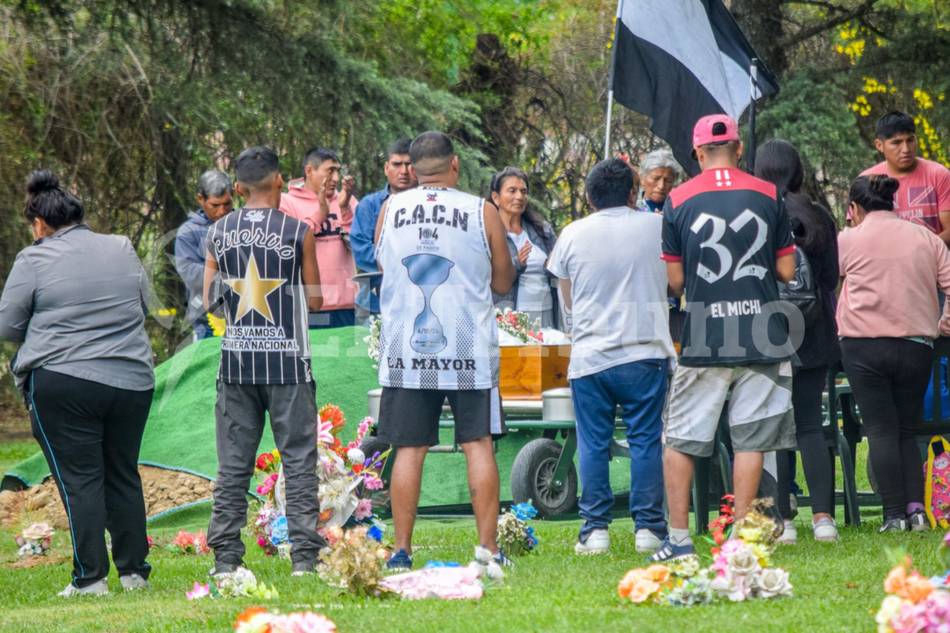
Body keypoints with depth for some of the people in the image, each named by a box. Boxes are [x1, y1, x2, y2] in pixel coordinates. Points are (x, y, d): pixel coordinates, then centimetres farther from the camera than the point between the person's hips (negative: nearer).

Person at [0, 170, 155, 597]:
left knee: (80, 479, -1)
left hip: (63, 383, -5)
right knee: (124, 476, 14)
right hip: (132, 381, 5)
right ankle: (134, 572, 16)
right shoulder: (123, 250, 9)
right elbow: (144, 304, 18)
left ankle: (90, 578, -3)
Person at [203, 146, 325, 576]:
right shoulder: (298, 231, -5)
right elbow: (315, 301, 0)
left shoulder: (219, 233, 4)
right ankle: (303, 553, -4)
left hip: (237, 359, 3)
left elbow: (209, 299, 9)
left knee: (233, 464, 7)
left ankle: (226, 556, 4)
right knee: (299, 459, 1)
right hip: (287, 361, -3)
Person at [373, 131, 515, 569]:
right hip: (470, 351, -1)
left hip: (405, 351, 1)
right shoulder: (481, 213, -3)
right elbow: (503, 283, 7)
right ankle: (487, 548, 2)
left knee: (409, 450, 4)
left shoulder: (390, 210, 2)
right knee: (478, 445, 4)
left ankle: (401, 550, 4)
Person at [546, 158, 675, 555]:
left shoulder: (573, 235, 3)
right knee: (646, 440, 3)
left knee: (593, 444, 5)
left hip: (589, 356, 0)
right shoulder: (657, 227, 2)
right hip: (645, 352, 0)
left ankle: (595, 529, 4)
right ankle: (649, 527, 2)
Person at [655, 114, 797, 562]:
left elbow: (675, 280, 2)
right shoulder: (768, 196, 1)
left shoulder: (678, 201, -1)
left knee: (681, 440, 8)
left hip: (703, 338, -1)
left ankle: (679, 538, 5)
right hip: (761, 337, 1)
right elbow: (787, 271, 4)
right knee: (750, 440, 5)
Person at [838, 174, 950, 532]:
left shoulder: (847, 241, 2)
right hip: (916, 345, 3)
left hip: (865, 345, -3)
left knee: (881, 431, -1)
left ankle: (895, 515, -8)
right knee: (906, 432, 12)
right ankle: (916, 508, -1)